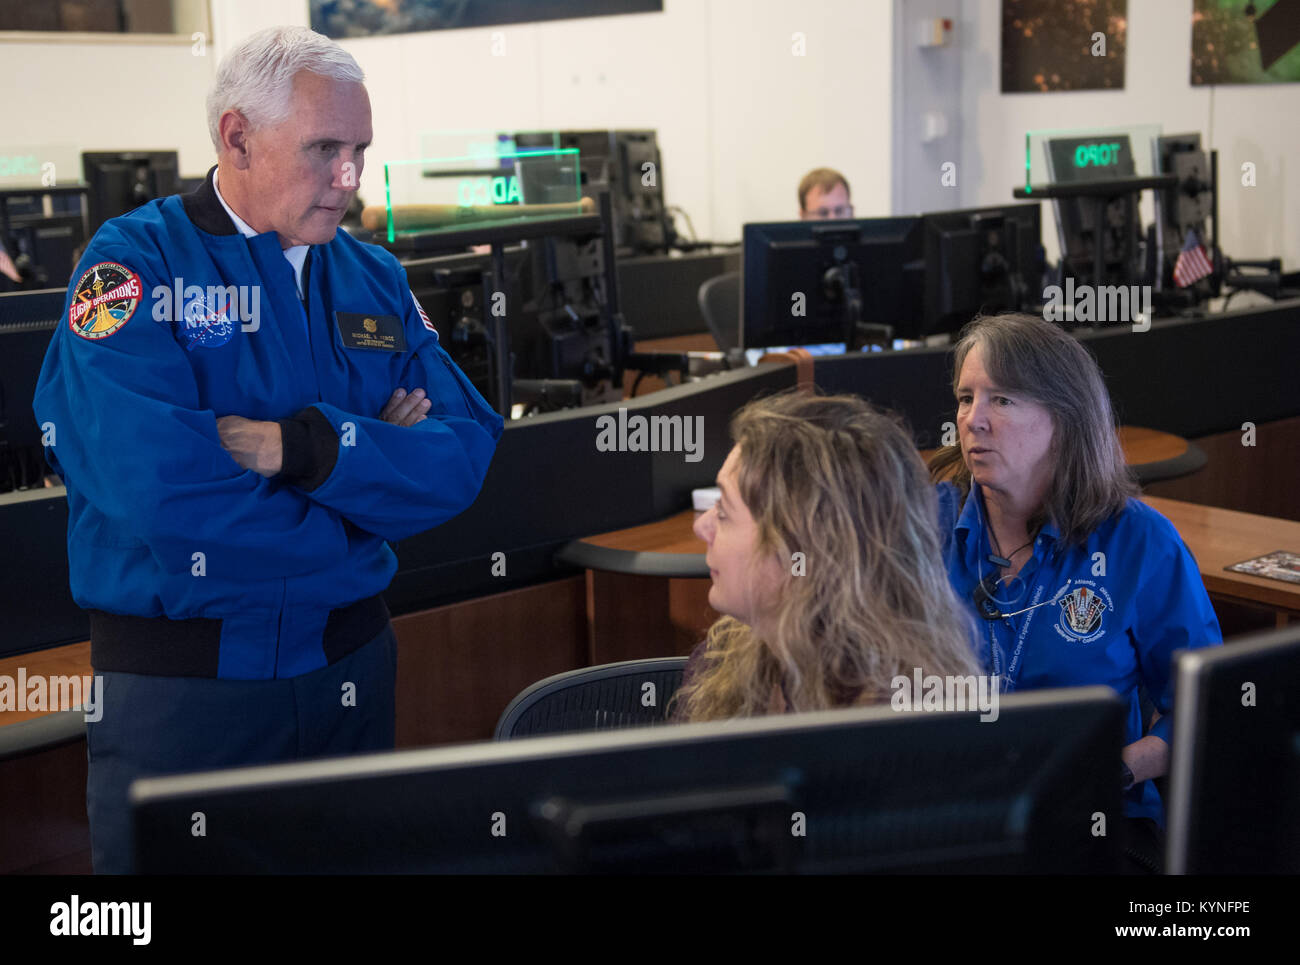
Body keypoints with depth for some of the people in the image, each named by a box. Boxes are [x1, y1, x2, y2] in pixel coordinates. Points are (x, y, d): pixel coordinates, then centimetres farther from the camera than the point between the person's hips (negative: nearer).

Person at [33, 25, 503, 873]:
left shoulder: (376, 281, 6)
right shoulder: (136, 262, -10)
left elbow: (464, 456, -5)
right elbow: (147, 475, -25)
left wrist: (305, 447, -22)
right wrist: (369, 459, -14)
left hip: (350, 670, 5)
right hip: (177, 680, -4)